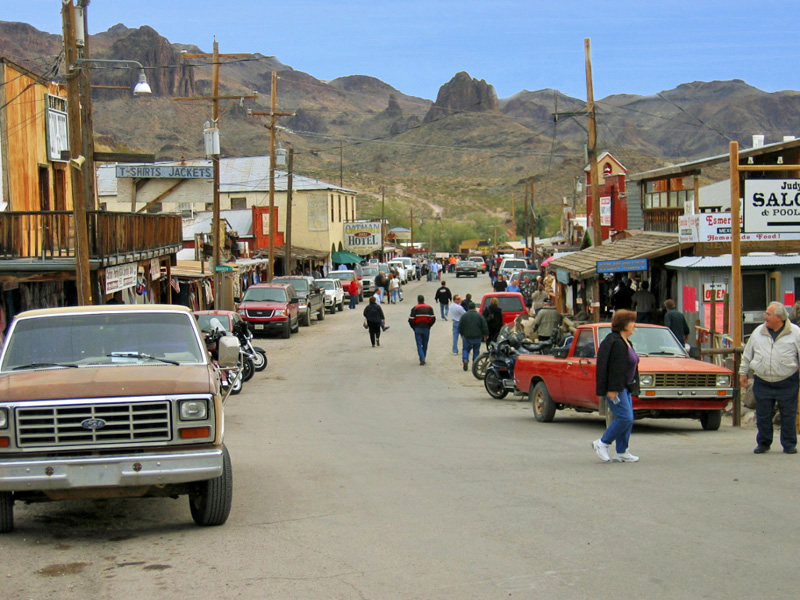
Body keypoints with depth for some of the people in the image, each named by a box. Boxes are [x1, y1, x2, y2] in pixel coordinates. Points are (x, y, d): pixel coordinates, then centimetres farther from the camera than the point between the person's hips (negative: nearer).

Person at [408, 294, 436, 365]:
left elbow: (411, 320, -9)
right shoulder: (429, 308, 3)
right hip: (426, 329, 2)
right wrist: (428, 326, 10)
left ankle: (422, 359, -15)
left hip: (418, 328, -2)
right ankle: (423, 359, 21)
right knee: (425, 345, 14)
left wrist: (414, 327, 5)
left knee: (419, 344, -1)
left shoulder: (415, 308, -5)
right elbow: (433, 319, -1)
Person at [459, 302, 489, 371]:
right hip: (477, 337, 0)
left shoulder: (464, 316, -2)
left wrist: (462, 334, 19)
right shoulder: (479, 316, -3)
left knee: (466, 349, 9)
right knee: (476, 350, 11)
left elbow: (460, 327, 3)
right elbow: (485, 326, -2)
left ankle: (465, 360, -15)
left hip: (467, 337, 0)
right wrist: (486, 334, 12)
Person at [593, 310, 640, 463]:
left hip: (624, 387, 11)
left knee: (628, 419, 8)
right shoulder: (616, 342, -17)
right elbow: (614, 368, -22)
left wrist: (631, 388, 25)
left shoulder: (625, 342, 17)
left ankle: (622, 453, 11)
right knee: (625, 418, -14)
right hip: (615, 387, -11)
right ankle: (602, 443, -3)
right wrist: (612, 390, -24)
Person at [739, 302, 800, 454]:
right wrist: (743, 373, 13)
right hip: (762, 383, 2)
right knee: (763, 416, 6)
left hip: (787, 383, -2)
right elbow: (747, 355, 14)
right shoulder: (758, 332, 6)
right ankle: (763, 443, 21)